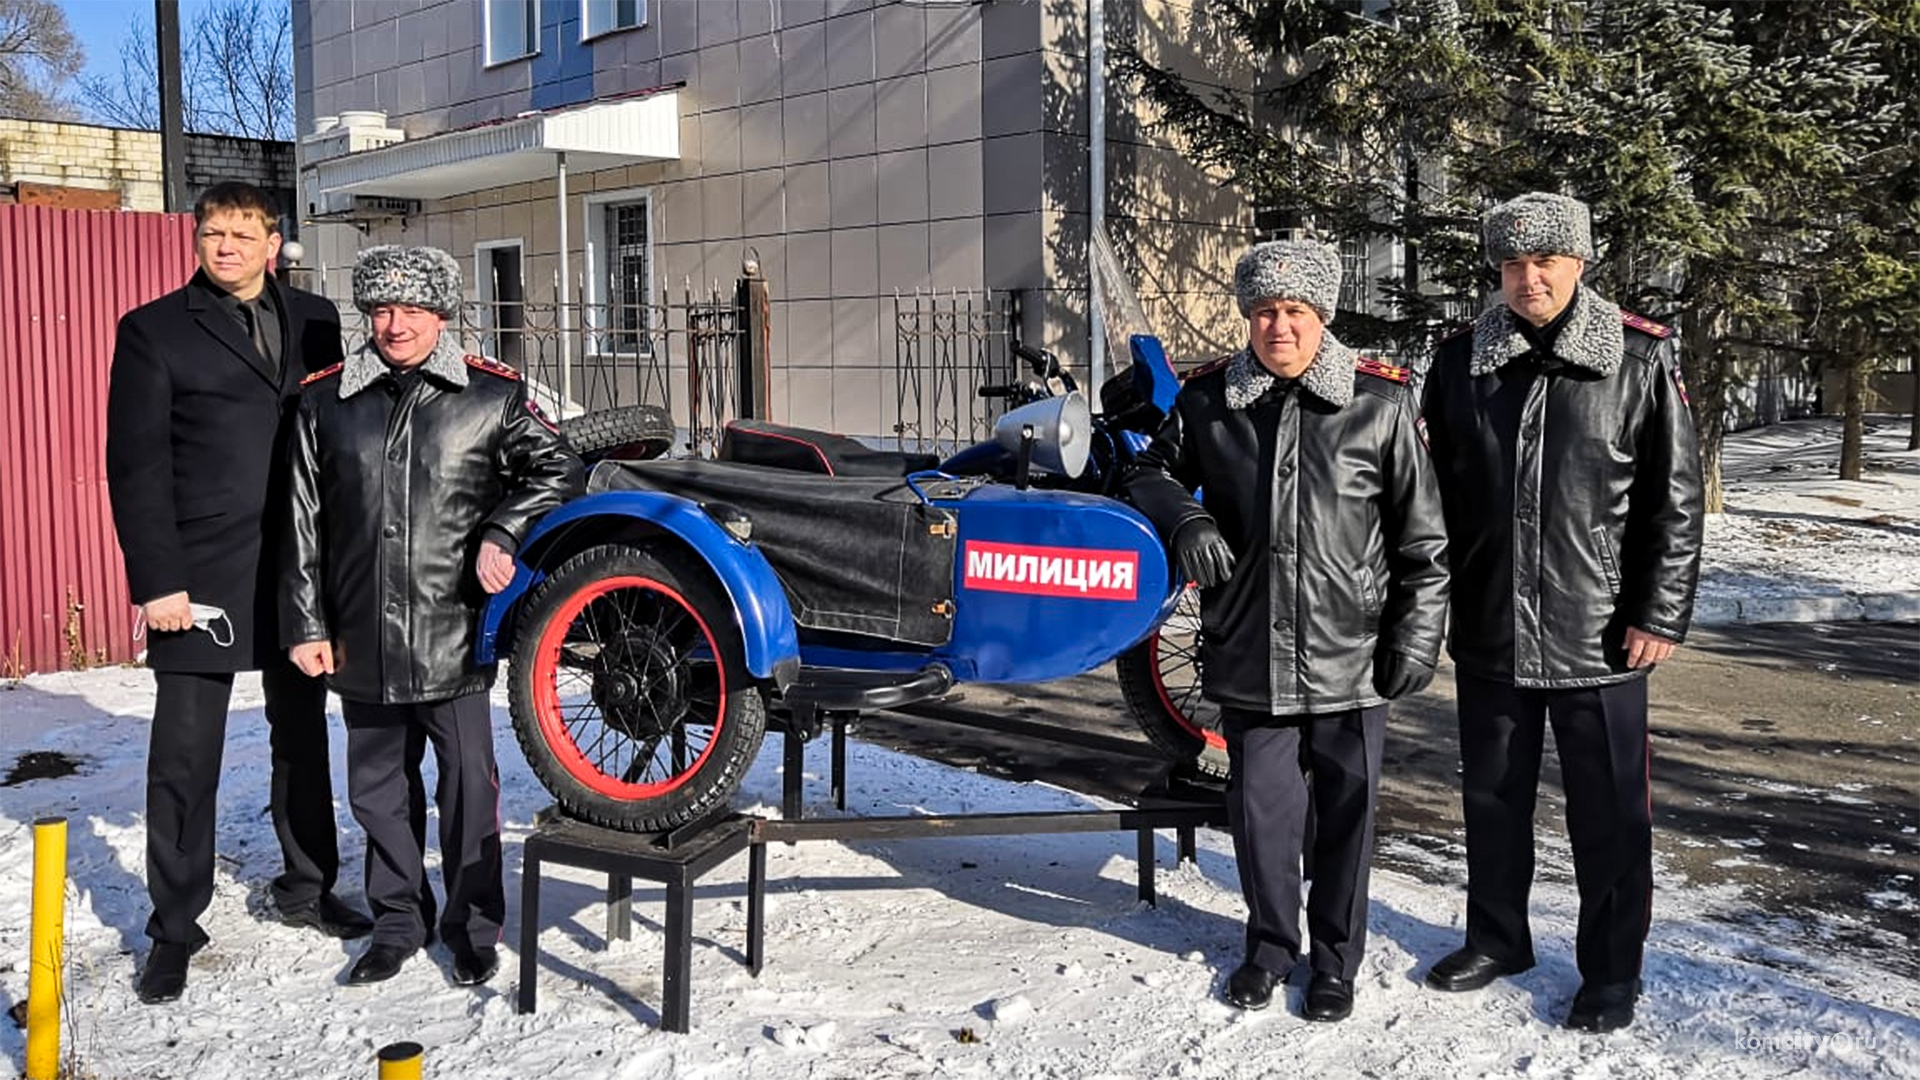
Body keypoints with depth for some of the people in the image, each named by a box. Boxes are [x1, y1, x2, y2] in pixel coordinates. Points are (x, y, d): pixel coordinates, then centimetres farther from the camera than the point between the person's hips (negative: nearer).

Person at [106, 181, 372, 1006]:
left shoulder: (313, 320, 9)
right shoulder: (153, 331, -1)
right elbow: (136, 465, -5)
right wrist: (156, 579, -13)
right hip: (203, 576, -3)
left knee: (302, 737, 14)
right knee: (184, 757, 1)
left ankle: (306, 888, 30)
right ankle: (174, 928, 14)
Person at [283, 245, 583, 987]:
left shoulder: (492, 392, -1)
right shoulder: (325, 401, 6)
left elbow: (555, 468, 6)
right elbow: (302, 523, 8)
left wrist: (501, 533, -9)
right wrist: (306, 624, 5)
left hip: (455, 635, -3)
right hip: (363, 639, 3)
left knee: (468, 781, 3)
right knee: (378, 787, 13)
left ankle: (473, 927, 19)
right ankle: (397, 921, 29)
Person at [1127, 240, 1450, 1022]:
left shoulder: (1381, 402, -3)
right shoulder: (1207, 399, 1)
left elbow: (1422, 534, 2)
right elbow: (1153, 472, 17)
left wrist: (1418, 630, -1)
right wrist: (1184, 519, -4)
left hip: (1351, 655, -1)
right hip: (1250, 654, 2)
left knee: (1344, 810, 9)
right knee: (1261, 805, 11)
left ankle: (1336, 957, 29)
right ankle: (1270, 945, 33)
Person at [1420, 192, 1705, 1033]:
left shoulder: (1641, 360, -4)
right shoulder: (1461, 362, 5)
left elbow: (1674, 499, -3)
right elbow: (1434, 493, 10)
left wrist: (1660, 615, -7)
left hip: (1599, 637, -3)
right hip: (1489, 631, 3)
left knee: (1609, 812, 7)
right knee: (1492, 797, 16)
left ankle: (1611, 972, 23)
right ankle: (1496, 938, 35)